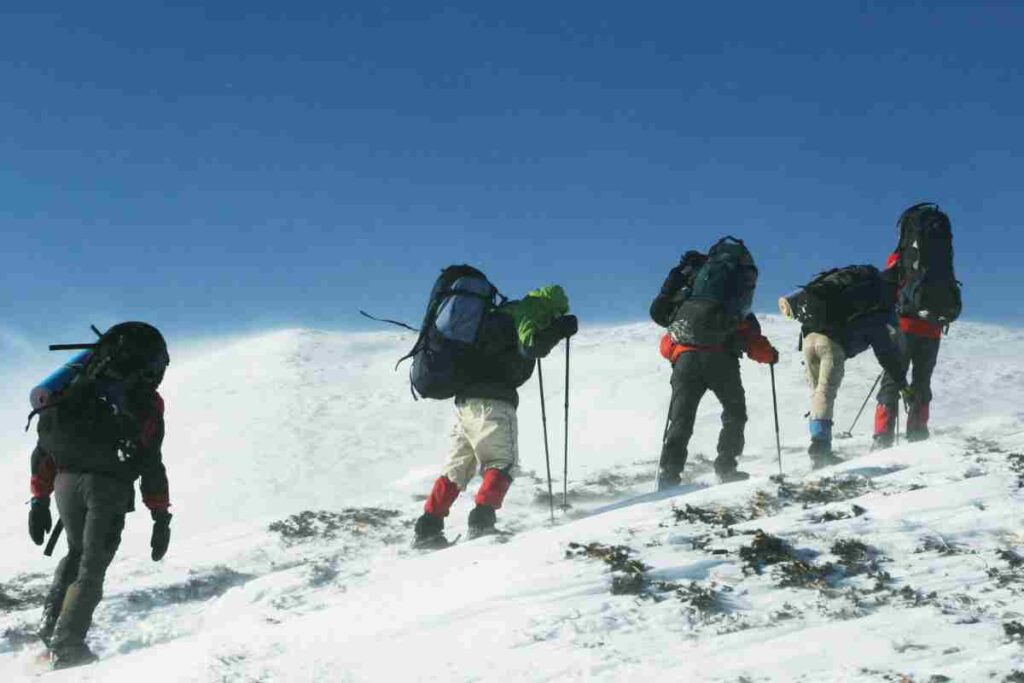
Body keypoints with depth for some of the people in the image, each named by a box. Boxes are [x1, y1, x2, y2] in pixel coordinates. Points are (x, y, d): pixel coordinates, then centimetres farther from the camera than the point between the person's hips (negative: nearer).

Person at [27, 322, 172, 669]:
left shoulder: (76, 389, 21)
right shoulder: (147, 402, 6)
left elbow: (43, 448, 16)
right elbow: (152, 465, 0)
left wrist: (40, 500, 17)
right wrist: (161, 517, 3)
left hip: (66, 482, 5)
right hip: (108, 486, -4)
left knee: (77, 552, 27)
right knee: (92, 566, 3)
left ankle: (52, 621, 16)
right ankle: (67, 643, -6)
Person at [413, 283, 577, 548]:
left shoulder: (503, 314, 23)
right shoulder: (525, 313, -3)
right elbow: (532, 346, -21)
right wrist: (561, 330, -10)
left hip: (466, 401, 8)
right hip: (492, 401, -8)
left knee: (457, 467, 11)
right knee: (503, 463, -1)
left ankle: (428, 528, 6)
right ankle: (482, 520, -17)